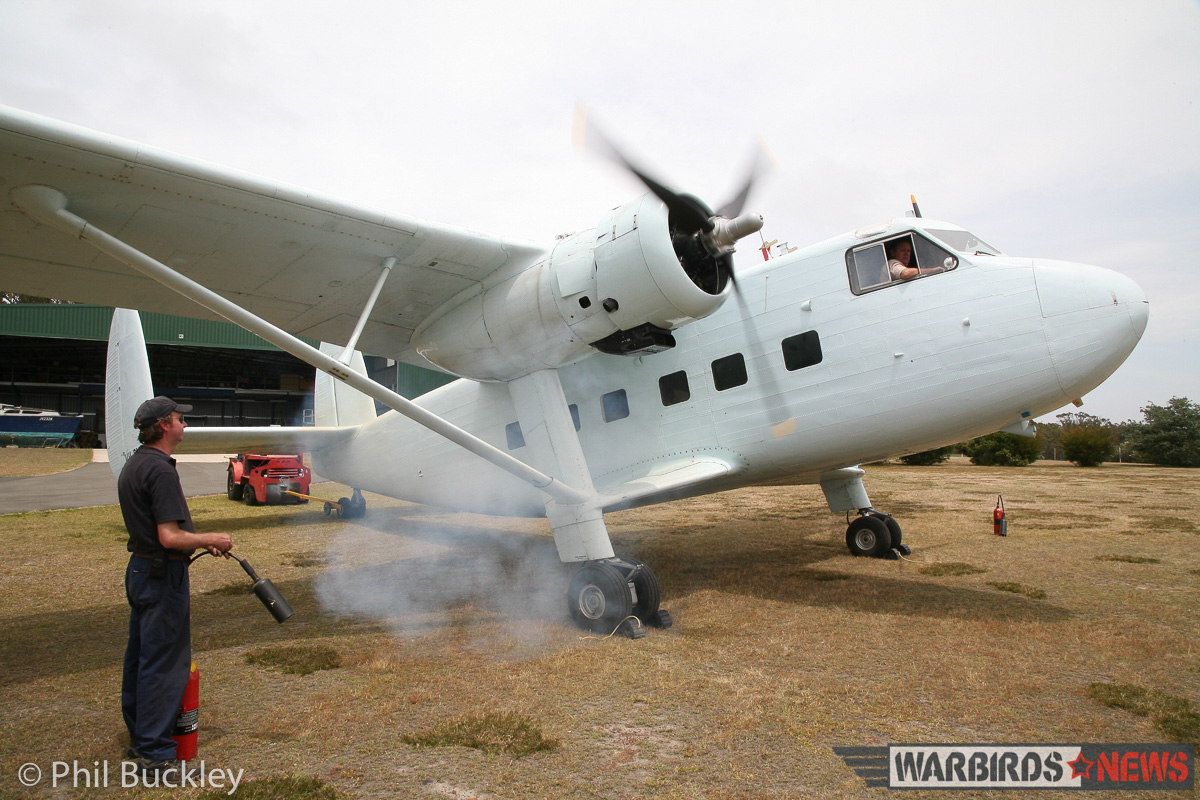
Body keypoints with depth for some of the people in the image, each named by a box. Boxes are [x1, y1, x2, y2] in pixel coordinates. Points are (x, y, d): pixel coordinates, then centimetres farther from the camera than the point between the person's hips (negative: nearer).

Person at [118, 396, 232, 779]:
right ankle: (156, 754, 7)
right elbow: (170, 537, -26)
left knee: (141, 656, 19)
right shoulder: (160, 470, -22)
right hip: (163, 575, -10)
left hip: (140, 570, 11)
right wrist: (211, 539, -12)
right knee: (164, 662, -2)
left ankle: (140, 736, 33)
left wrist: (201, 541, 14)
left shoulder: (134, 465, 11)